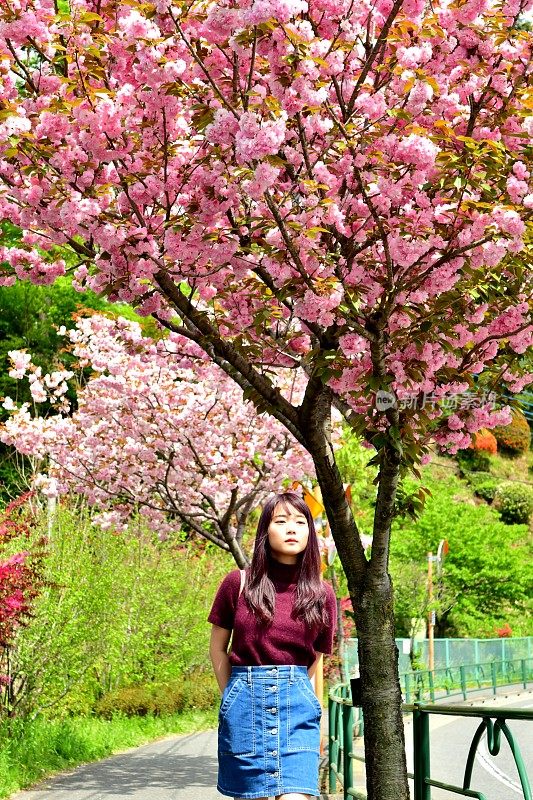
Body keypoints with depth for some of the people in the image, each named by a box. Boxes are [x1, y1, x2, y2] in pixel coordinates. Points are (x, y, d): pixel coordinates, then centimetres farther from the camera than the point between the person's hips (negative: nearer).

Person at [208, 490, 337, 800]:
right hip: (245, 703, 0)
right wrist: (235, 694, 10)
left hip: (297, 705, 0)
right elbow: (218, 649, 9)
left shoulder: (321, 594, 2)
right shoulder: (239, 583, -2)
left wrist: (291, 689, 11)